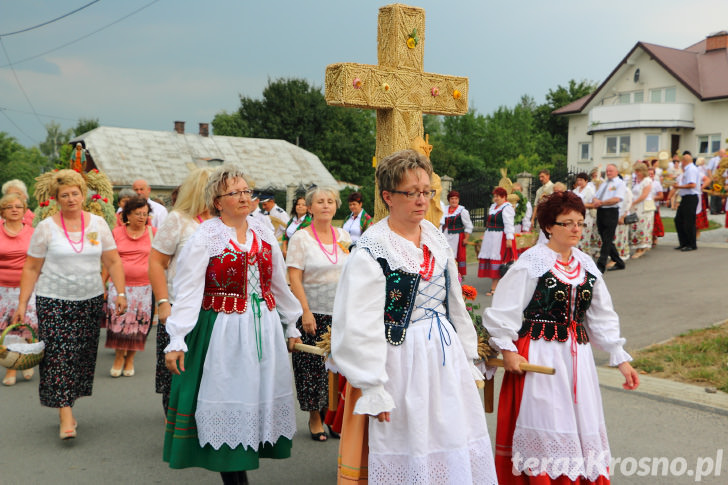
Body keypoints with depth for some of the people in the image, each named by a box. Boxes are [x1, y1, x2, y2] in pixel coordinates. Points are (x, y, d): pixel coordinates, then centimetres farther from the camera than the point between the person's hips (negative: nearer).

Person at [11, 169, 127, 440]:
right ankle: (66, 416, -7)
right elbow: (31, 268, 2)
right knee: (58, 355, -9)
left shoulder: (98, 224, 6)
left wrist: (120, 292, -2)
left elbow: (113, 262, 8)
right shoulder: (46, 227, 0)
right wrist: (22, 303, -3)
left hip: (90, 301, 3)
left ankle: (67, 404, 22)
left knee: (82, 355, 5)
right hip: (53, 302, -2)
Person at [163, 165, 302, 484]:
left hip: (264, 328, 5)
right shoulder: (204, 237, -7)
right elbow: (187, 291, -12)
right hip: (222, 331, -5)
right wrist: (176, 340, -18)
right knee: (226, 400, 0)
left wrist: (291, 326, 19)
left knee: (261, 395, 9)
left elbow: (279, 285, 17)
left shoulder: (264, 234, 8)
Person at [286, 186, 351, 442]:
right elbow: (294, 278, -7)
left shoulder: (343, 236, 10)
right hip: (313, 312, -3)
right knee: (313, 365, 0)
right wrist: (306, 311, -14)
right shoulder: (301, 238, -3)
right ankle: (315, 417, 16)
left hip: (341, 312, 4)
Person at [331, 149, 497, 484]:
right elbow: (360, 327, -16)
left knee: (456, 445, 12)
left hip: (446, 355, 6)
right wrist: (372, 389, -17)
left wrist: (467, 357, 15)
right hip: (402, 360, -6)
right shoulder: (371, 250, -14)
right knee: (409, 452, 5)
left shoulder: (436, 238, 7)